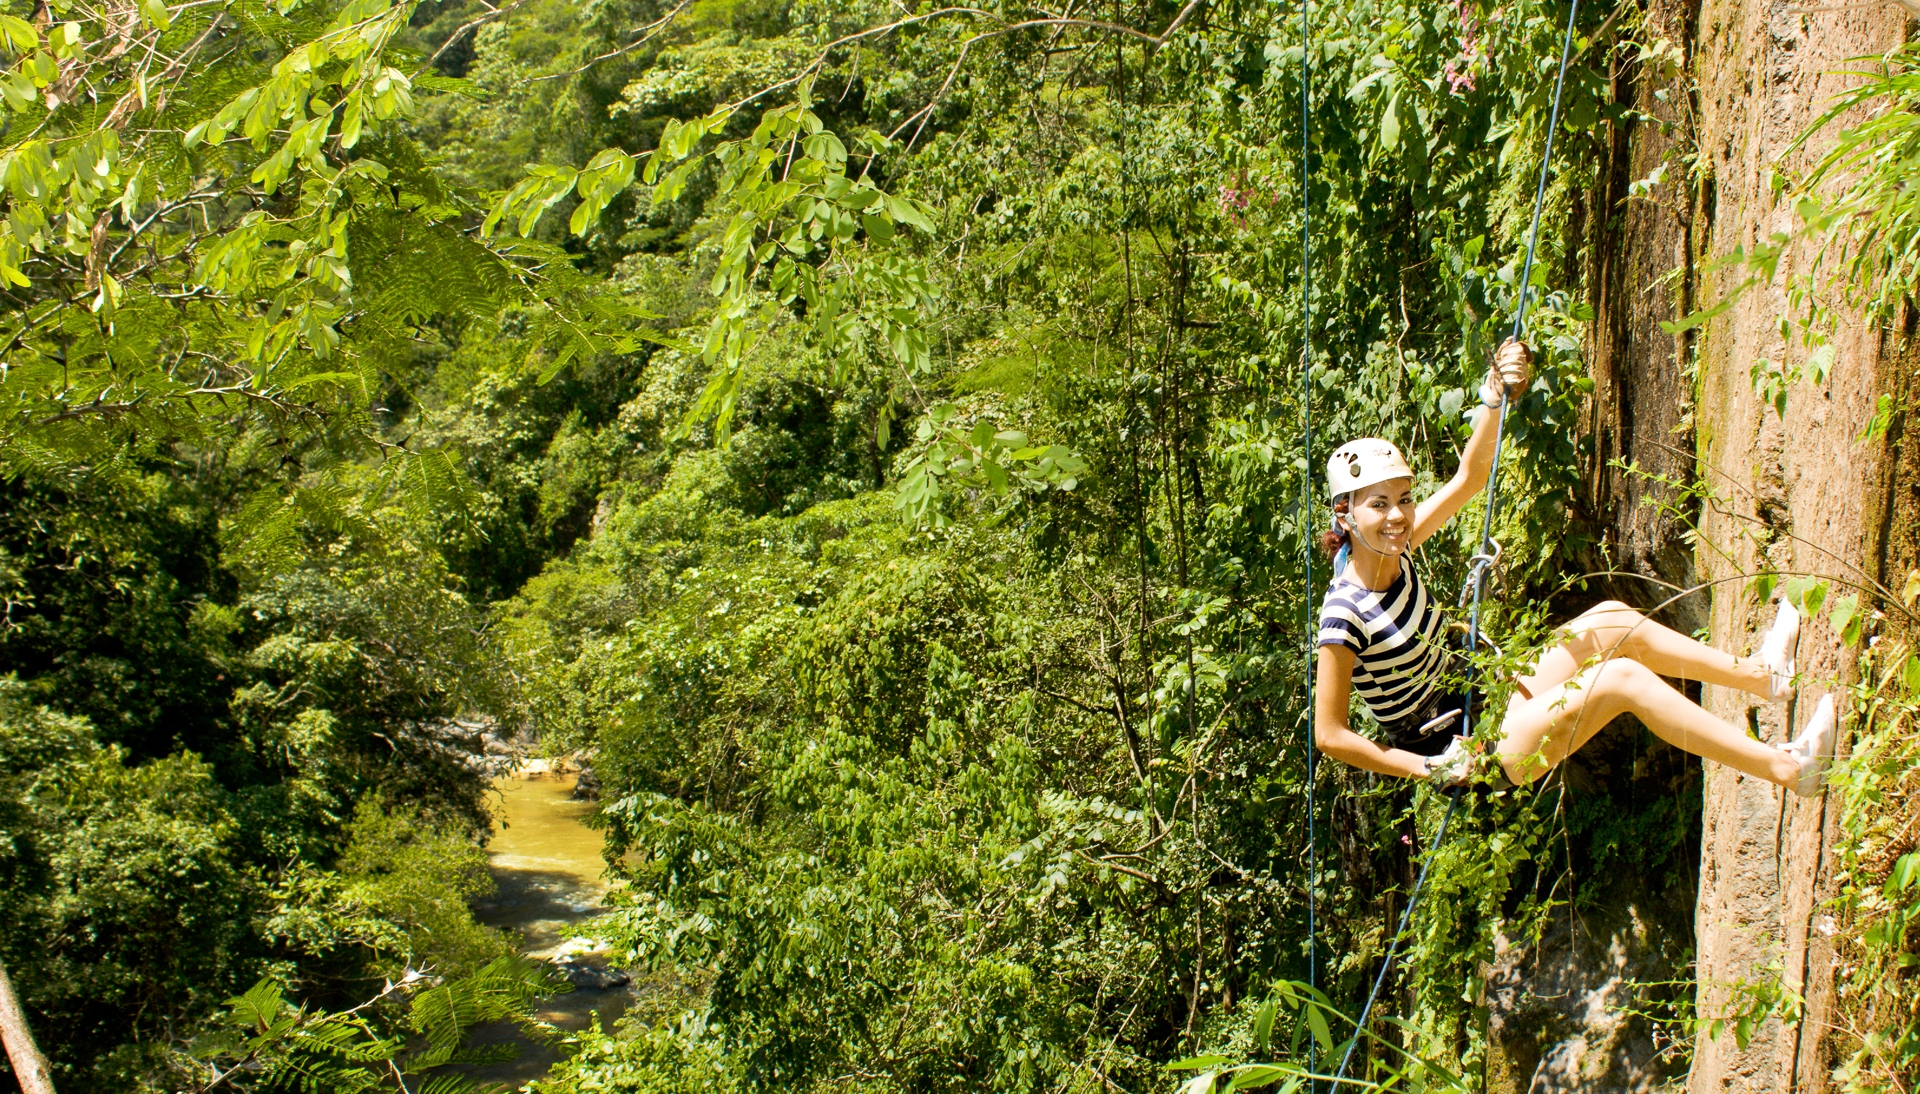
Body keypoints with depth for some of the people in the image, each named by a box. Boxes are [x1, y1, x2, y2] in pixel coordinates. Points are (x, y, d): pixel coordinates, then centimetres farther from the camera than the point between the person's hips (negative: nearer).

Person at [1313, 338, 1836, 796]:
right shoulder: (1345, 614, -25)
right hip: (1469, 755, -9)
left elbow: (1468, 478, 6)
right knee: (1622, 677, -19)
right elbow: (1329, 733, -23)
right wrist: (1427, 768, -20)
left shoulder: (1395, 552, -1)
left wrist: (1495, 398, -7)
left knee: (1613, 621, 4)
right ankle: (1788, 768, -14)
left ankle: (1761, 674, 18)